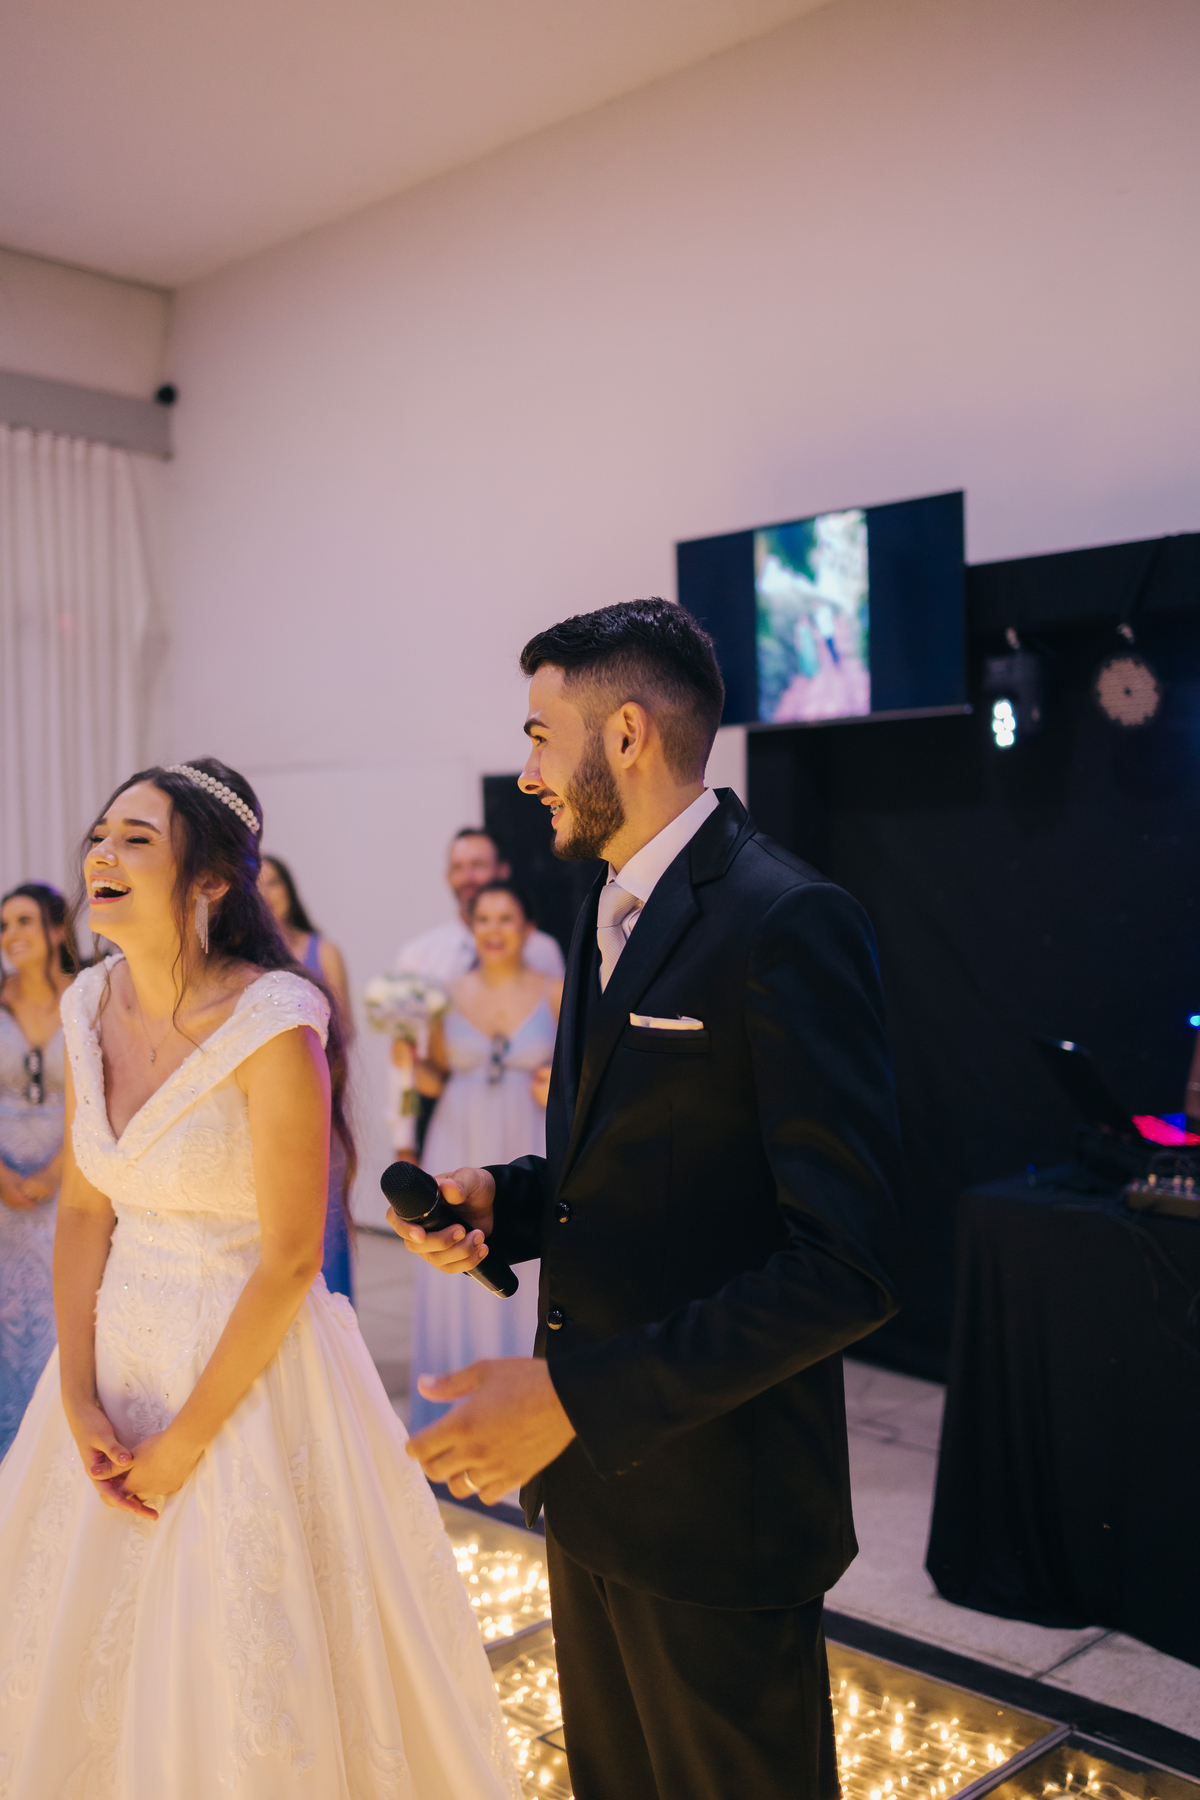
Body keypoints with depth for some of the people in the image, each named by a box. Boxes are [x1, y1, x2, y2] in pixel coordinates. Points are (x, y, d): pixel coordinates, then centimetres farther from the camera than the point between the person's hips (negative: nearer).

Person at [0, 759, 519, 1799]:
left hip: (254, 1364, -6)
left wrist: (188, 1439, -12)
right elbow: (84, 1210, 4)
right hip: (119, 1352, 6)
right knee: (96, 1659, 21)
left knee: (245, 1672, 8)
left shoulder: (274, 1026, -21)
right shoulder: (91, 1009, -1)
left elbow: (290, 1260, -18)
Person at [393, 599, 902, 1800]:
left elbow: (845, 1266, -25)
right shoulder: (607, 916, 8)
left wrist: (576, 1395, -25)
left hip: (717, 1507, -8)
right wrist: (504, 1199, -2)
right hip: (587, 1478, 8)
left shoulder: (788, 922, -21)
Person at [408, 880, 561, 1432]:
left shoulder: (555, 993, 1)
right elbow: (434, 1079, 10)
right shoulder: (448, 993, 5)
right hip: (460, 1153, 1)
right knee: (457, 1278, 3)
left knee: (529, 1275, 0)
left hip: (529, 1156, -1)